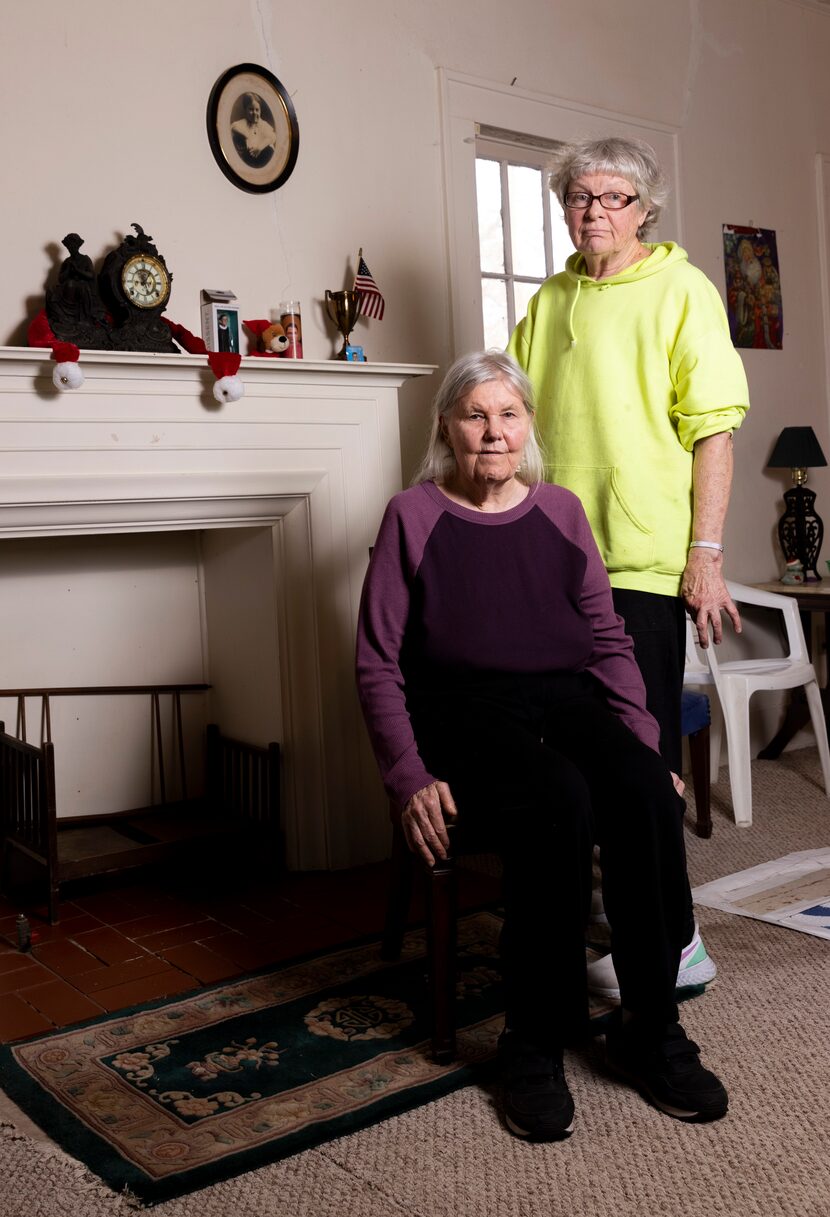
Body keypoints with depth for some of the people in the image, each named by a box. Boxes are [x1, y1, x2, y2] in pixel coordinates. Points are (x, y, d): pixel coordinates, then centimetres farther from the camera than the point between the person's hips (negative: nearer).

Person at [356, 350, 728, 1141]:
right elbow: (378, 663, 1)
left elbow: (608, 641, 14)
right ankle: (534, 1041, -14)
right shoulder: (413, 516, 5)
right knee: (560, 801, -32)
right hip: (465, 711, -3)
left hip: (564, 699, 4)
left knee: (648, 795, -27)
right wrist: (410, 777, -12)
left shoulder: (561, 512, 15)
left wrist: (646, 745, 0)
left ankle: (651, 1031, -10)